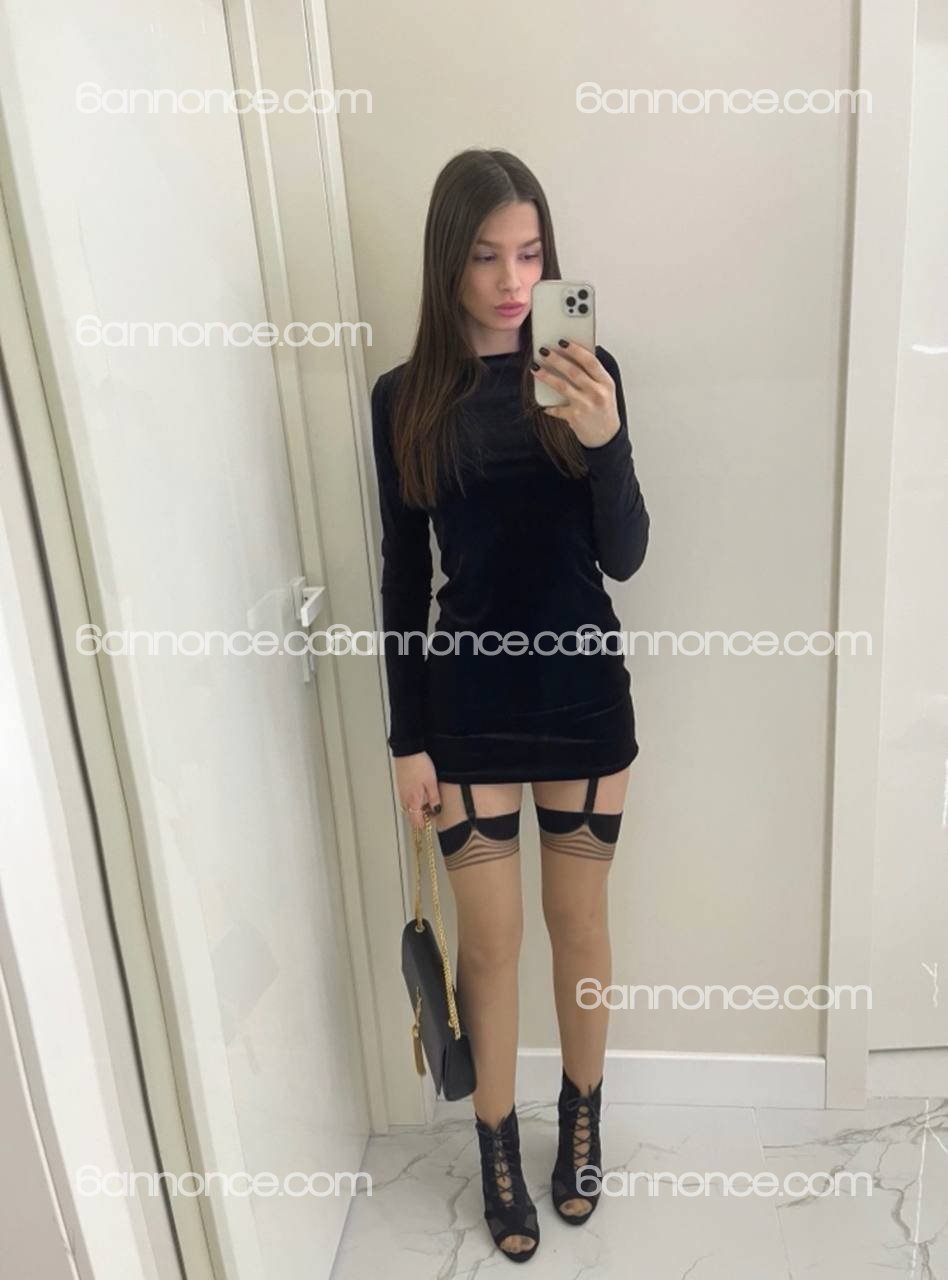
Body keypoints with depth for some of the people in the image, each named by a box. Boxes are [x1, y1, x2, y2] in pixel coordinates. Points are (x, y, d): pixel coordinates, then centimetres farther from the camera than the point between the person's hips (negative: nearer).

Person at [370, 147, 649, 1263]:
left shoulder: (585, 374, -5)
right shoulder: (407, 398, -4)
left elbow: (624, 556, -10)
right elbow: (403, 576, -1)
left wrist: (603, 439, -29)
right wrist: (407, 738, -1)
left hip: (583, 692, 1)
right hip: (468, 706, 0)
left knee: (579, 926, 16)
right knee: (489, 941, 12)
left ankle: (581, 1118, 43)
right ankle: (497, 1147, 37)